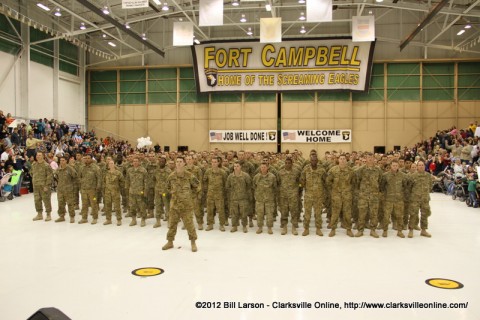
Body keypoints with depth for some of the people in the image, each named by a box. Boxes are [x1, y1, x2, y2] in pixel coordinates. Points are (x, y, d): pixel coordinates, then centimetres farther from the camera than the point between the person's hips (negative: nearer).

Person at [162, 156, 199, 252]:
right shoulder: (171, 176, 0)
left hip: (186, 204, -3)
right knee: (172, 223, 10)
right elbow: (168, 187, 20)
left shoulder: (189, 176, -9)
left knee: (189, 224, 0)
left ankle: (193, 243, 15)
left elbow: (197, 186, 5)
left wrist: (190, 194, 4)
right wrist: (173, 193, 12)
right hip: (174, 204, 3)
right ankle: (170, 242, 25)